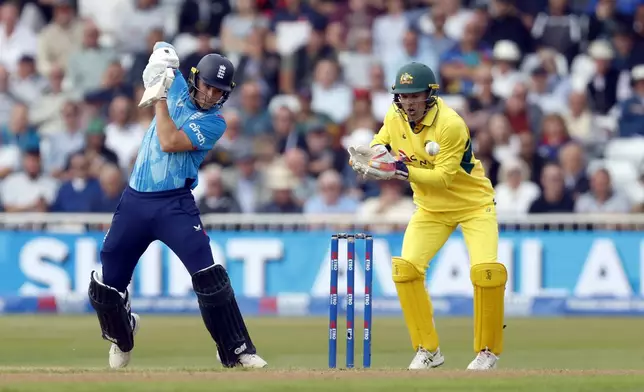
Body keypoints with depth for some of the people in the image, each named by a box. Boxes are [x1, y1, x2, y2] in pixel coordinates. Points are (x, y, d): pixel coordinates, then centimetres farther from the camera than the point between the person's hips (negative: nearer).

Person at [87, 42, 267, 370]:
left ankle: (237, 352, -15)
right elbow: (163, 49, 20)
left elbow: (169, 143, -20)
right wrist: (162, 59, -4)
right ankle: (122, 338, 35)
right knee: (105, 287, 5)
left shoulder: (214, 123, -8)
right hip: (135, 201, 4)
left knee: (209, 276, -22)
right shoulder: (177, 88, 7)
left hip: (175, 204, -4)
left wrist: (160, 97, -15)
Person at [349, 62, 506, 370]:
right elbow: (381, 141, 8)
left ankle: (488, 351, -1)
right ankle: (428, 350, 4)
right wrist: (374, 151, -16)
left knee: (485, 271, -21)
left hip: (473, 203, -6)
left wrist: (402, 171, -42)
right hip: (431, 208, 6)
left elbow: (443, 177, -31)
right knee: (405, 268, -10)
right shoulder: (395, 117, -10)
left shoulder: (451, 125, -29)